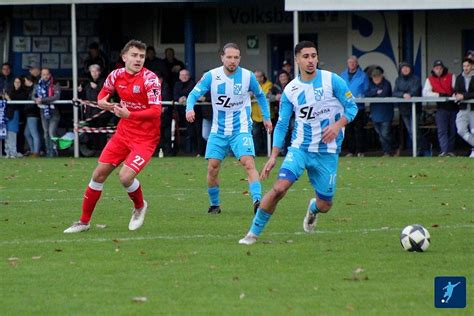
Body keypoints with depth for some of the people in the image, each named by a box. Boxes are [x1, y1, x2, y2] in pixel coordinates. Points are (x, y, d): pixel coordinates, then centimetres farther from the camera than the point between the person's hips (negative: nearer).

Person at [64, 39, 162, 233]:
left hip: (145, 137, -6)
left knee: (126, 177, -21)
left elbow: (156, 111, -24)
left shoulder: (149, 79, -18)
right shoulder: (116, 75, -1)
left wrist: (129, 114, -35)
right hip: (123, 133, 6)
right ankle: (84, 221, 17)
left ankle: (140, 207, 13)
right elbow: (104, 93, 19)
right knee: (99, 174, 3)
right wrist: (102, 102, -4)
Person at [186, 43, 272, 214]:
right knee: (212, 167, -3)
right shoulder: (211, 76, -7)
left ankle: (257, 200, -29)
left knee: (248, 163, -21)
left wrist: (267, 117, 11)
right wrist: (190, 109, -24)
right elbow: (194, 94, -4)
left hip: (241, 129, -2)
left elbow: (260, 96, 13)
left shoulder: (248, 76, -6)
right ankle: (214, 204, 16)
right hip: (218, 131, 2)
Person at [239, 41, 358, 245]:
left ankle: (313, 208, 43)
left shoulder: (331, 81, -6)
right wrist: (273, 156, -1)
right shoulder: (290, 90, 1)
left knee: (325, 206, 3)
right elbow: (281, 125, 6)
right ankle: (254, 233, -8)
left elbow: (351, 107, -1)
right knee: (279, 188, -21)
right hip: (299, 148, 1)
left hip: (327, 151, -1)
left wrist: (338, 125, -20)